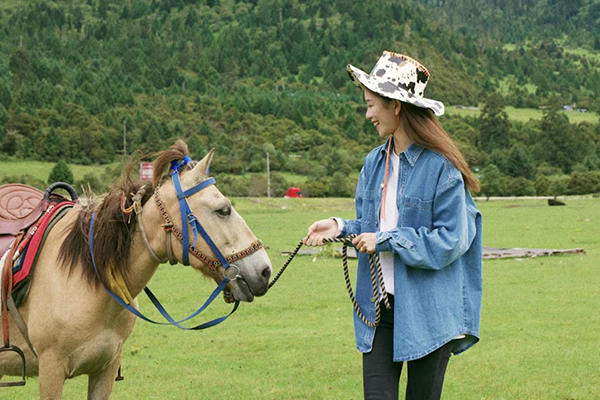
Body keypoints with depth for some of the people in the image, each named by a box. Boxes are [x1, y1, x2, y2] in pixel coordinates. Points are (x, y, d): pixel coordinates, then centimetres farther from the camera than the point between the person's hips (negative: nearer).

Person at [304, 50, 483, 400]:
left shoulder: (441, 167, -13)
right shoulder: (375, 162, 9)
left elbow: (450, 240, -16)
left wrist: (386, 240, -16)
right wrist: (341, 227, -2)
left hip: (427, 311, -5)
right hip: (379, 306, 6)